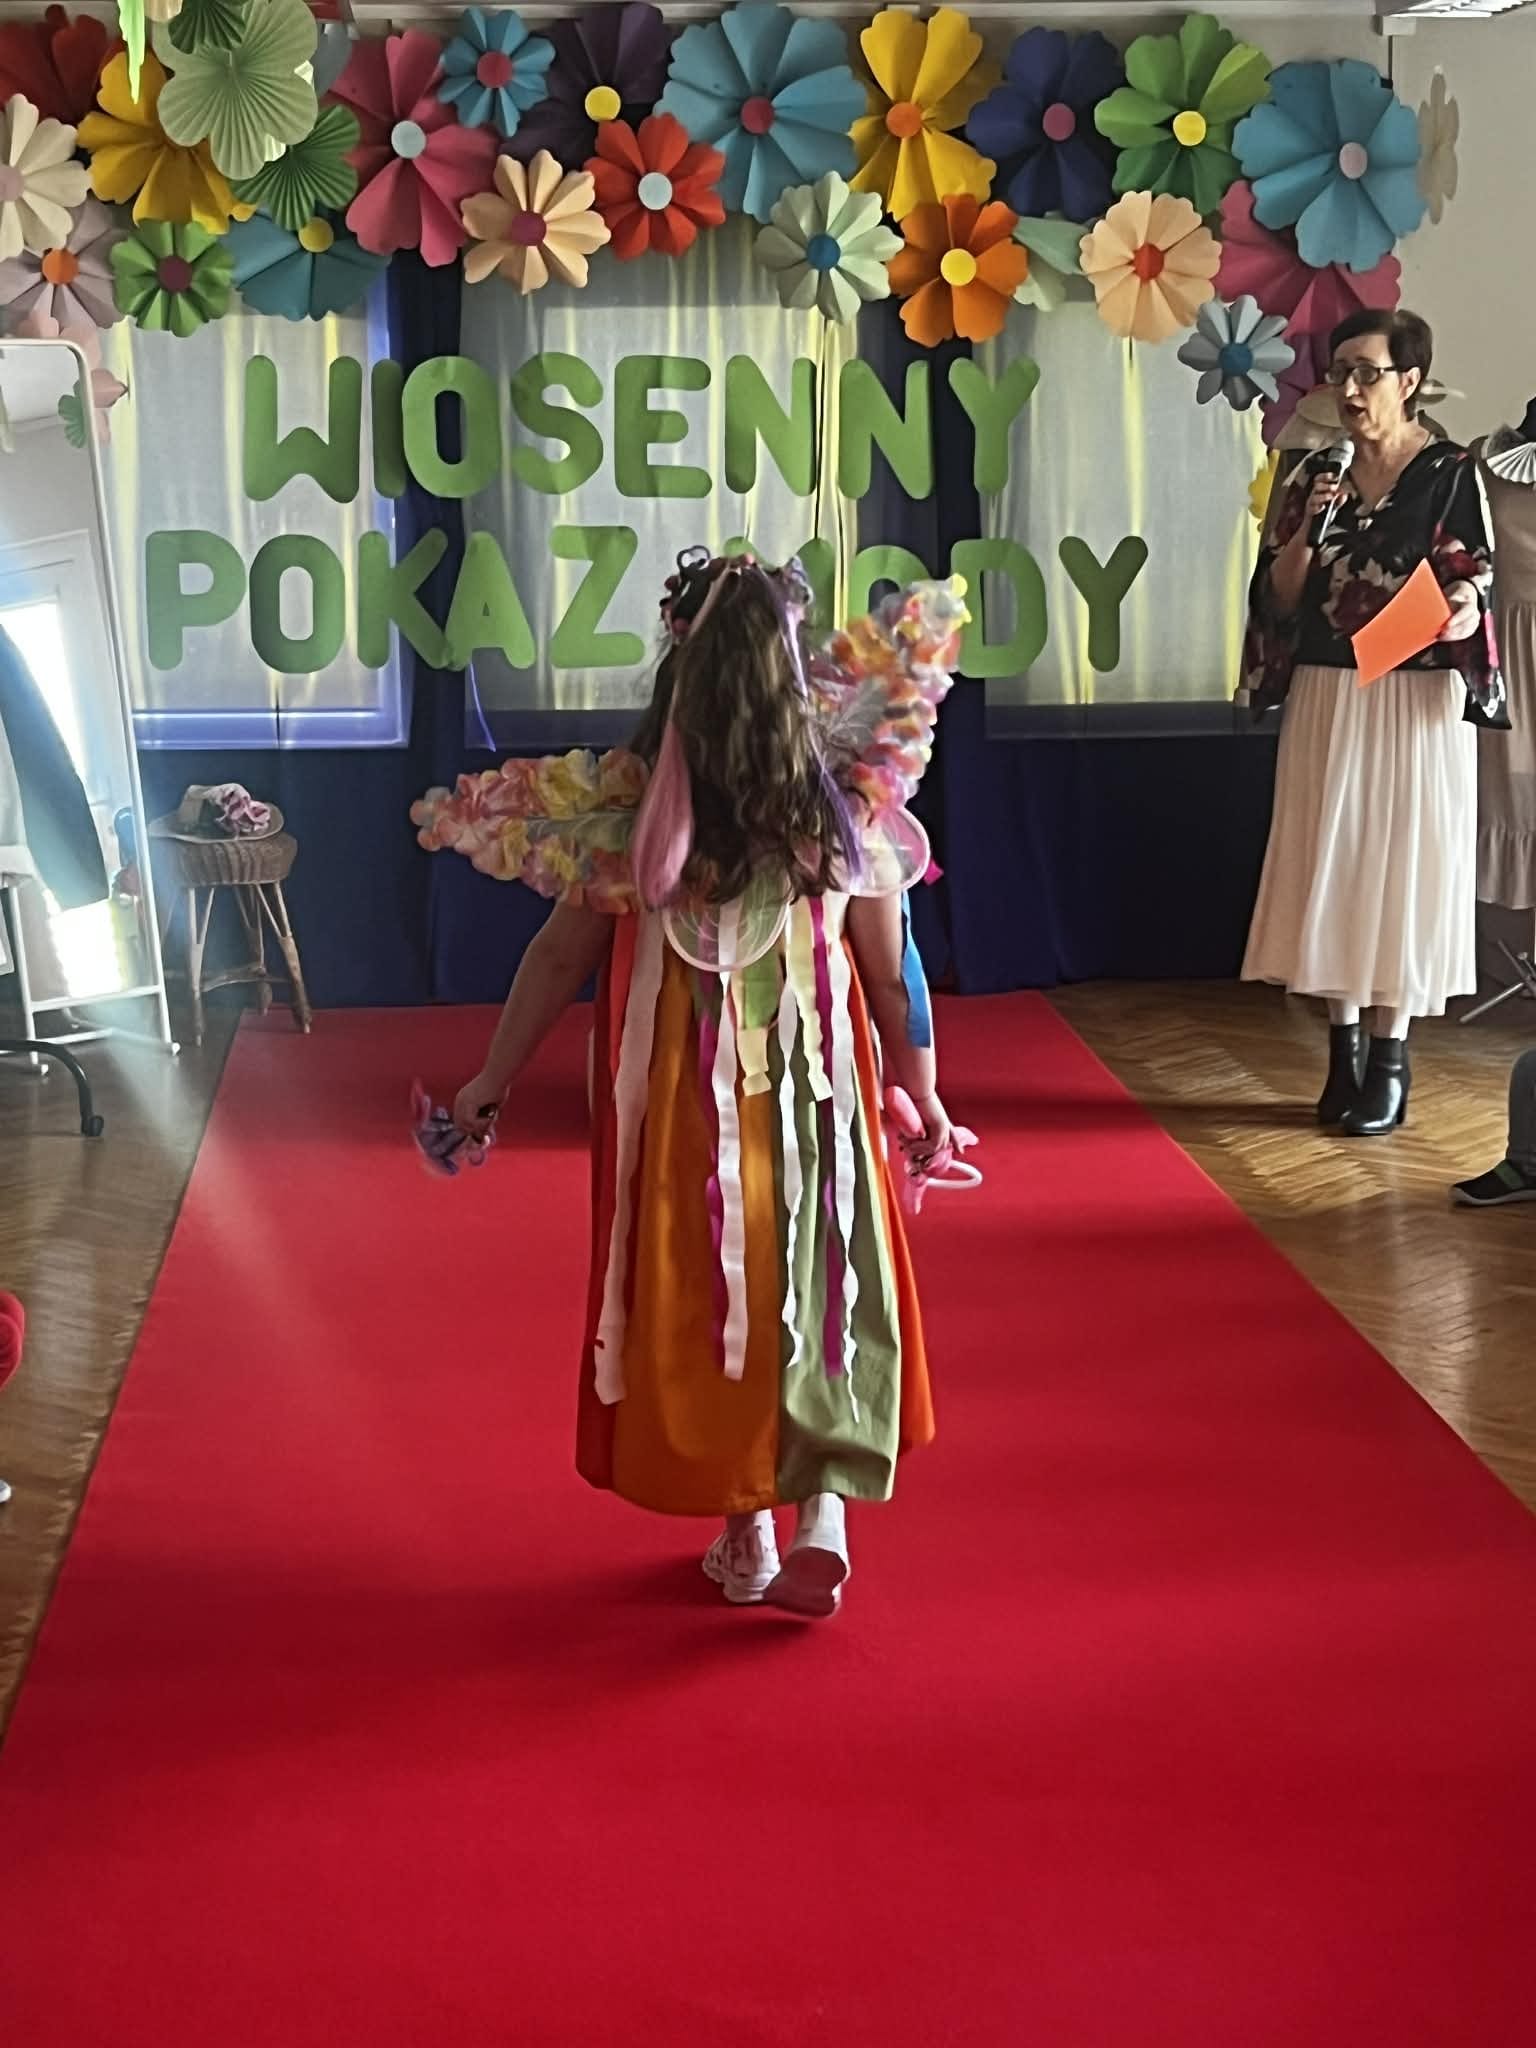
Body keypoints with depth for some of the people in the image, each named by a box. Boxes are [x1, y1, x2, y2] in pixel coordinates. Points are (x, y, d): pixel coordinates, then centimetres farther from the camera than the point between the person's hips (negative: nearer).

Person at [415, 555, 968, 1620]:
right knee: (821, 1292, 14)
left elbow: (558, 960, -4)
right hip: (815, 1097, 0)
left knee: (712, 1300, 14)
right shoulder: (844, 807, -9)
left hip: (685, 1105, 0)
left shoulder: (629, 812, -10)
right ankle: (825, 1508, 0)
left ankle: (748, 1537, 22)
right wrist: (923, 1100, 9)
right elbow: (893, 979, -4)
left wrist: (491, 1083, 8)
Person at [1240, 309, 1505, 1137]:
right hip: (1327, 701, 4)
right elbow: (1280, 600, 6)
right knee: (1333, 869, 6)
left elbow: (1476, 584, -6)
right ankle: (1344, 1055, 14)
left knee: (1401, 870, -1)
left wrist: (1461, 608, -28)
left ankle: (1389, 1064, 5)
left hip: (1412, 706, -4)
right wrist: (1307, 530, -10)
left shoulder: (1451, 473, -4)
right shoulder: (1319, 477, 8)